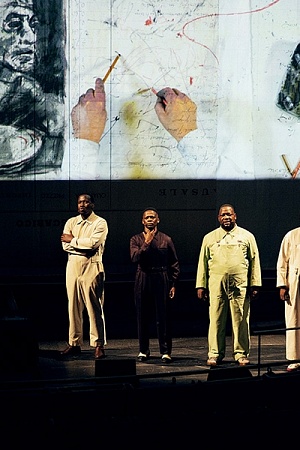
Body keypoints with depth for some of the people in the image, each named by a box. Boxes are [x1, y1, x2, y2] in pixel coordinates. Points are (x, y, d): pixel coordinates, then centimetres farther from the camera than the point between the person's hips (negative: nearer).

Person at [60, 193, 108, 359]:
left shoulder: (100, 223, -1)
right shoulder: (71, 222, 14)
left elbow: (94, 242, -16)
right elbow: (65, 245, 2)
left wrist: (73, 240, -5)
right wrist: (84, 245, -9)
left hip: (91, 267, -5)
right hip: (73, 266, 5)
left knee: (94, 307, -5)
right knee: (73, 306, 6)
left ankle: (98, 345, -2)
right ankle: (74, 344, 12)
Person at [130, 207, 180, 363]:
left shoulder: (166, 239, 7)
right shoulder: (136, 239, 7)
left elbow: (174, 263, 8)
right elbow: (135, 258, -10)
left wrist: (173, 284, 2)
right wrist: (146, 243, -13)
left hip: (162, 280, -1)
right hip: (143, 280, 1)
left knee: (163, 317, -3)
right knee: (143, 317, 4)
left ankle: (165, 351, 2)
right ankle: (143, 350, 14)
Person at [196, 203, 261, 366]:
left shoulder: (246, 236, 10)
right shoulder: (209, 238, 12)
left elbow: (254, 261, 9)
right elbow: (203, 262, 13)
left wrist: (255, 285, 3)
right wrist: (201, 286, 7)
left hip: (240, 285, -1)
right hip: (216, 284, 1)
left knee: (240, 321, 0)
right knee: (216, 320, 0)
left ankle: (241, 354, 7)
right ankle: (215, 354, 7)